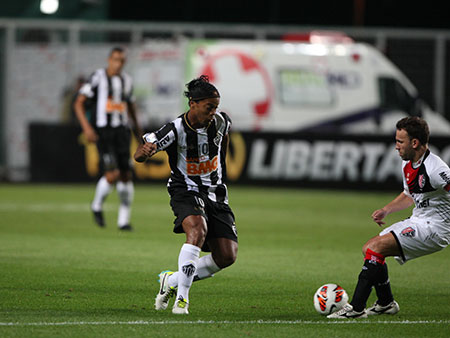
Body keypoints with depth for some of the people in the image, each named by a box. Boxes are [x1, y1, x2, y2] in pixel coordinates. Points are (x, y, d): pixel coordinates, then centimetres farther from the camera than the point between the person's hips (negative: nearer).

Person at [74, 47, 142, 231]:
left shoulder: (126, 80, 13)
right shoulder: (98, 77, -5)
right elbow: (79, 103, -5)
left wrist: (138, 129, 29)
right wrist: (87, 127, -16)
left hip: (121, 130, 5)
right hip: (102, 131, -5)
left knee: (126, 175, 0)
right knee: (112, 175, -17)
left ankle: (123, 219, 9)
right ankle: (97, 206, 11)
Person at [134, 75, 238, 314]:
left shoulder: (220, 122, -4)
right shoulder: (175, 130, -17)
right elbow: (138, 156, -16)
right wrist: (145, 151, -41)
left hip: (215, 194, 5)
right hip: (186, 193, -5)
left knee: (227, 256, -8)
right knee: (198, 230, -36)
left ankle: (172, 281, 12)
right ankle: (182, 298, -30)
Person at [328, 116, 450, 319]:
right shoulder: (407, 165, 7)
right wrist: (386, 210, 14)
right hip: (417, 221, 10)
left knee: (375, 248, -20)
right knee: (369, 249, 10)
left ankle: (356, 308, -19)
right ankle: (386, 304, 23)